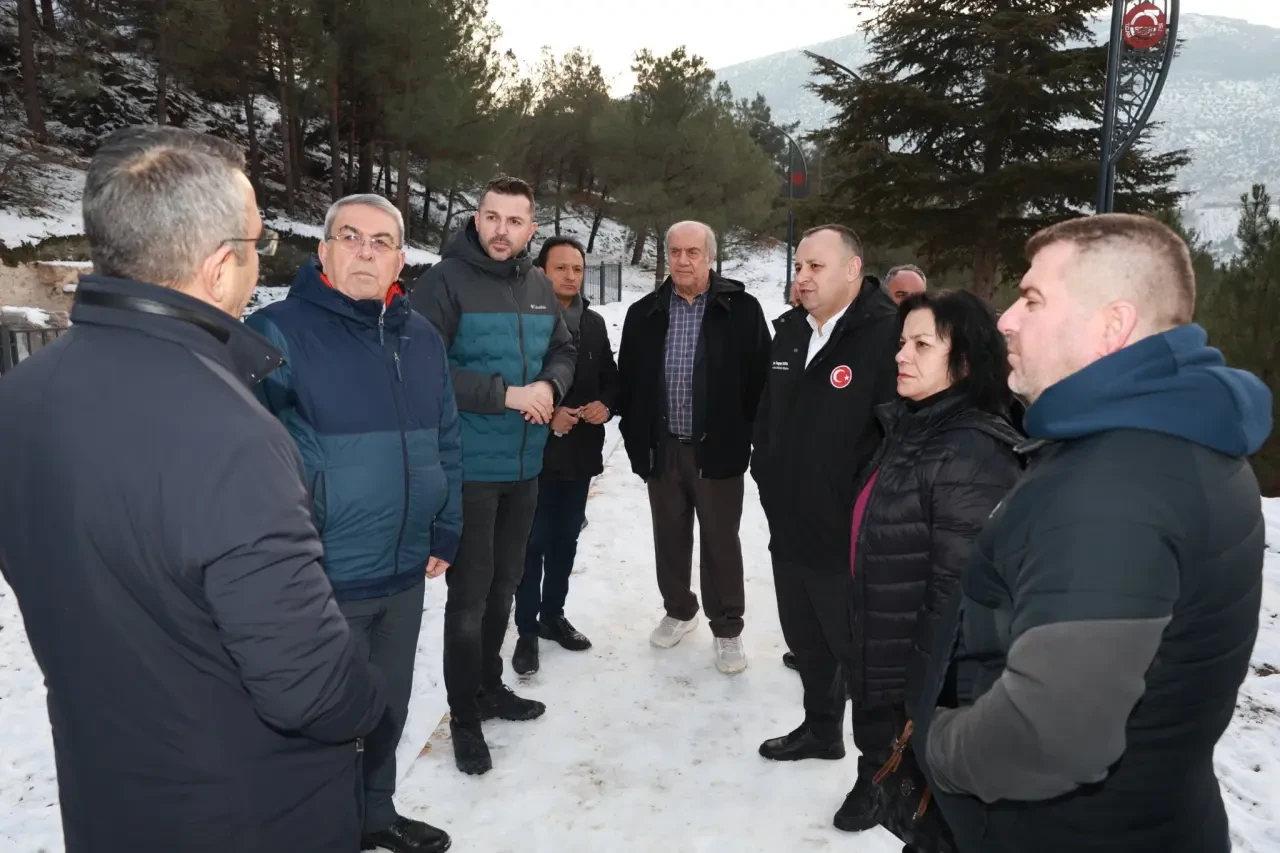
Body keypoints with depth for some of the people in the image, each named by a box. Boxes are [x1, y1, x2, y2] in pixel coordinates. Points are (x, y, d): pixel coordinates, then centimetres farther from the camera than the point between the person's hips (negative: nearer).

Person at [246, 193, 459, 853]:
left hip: (406, 574, 6)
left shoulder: (422, 338, 6)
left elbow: (445, 442, 13)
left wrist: (445, 532, 11)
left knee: (389, 708, 23)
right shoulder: (278, 333, -14)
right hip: (321, 580, -6)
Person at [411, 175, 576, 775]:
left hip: (525, 463, 6)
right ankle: (464, 718, 18)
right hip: (469, 466, -6)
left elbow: (564, 351, 16)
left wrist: (549, 386, -6)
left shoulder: (539, 286, 7)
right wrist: (504, 394, -23)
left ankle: (489, 686, 38)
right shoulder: (446, 280, -12)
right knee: (470, 593, 1)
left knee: (503, 585, 19)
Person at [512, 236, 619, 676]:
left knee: (566, 538, 15)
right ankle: (527, 630, 14)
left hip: (582, 450, 6)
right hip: (537, 450, -5)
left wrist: (607, 404, -5)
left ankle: (553, 615, 30)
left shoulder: (594, 322, 10)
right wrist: (546, 414, -20)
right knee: (534, 541, 1)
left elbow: (611, 376, 15)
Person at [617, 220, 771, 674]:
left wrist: (746, 436, -6)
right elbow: (627, 382, 8)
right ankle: (679, 611, 37)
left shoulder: (742, 309, -5)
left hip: (718, 449, -3)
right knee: (670, 537, 17)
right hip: (662, 449, 3)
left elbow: (760, 378, -4)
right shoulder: (644, 313, 4)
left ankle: (727, 630, 22)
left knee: (721, 543, 7)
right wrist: (635, 437, 3)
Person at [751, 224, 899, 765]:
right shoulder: (790, 331, 10)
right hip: (790, 525, 8)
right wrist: (768, 477, 14)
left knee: (859, 649, 7)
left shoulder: (887, 335, -17)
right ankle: (820, 729, 44)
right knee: (805, 639, 23)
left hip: (849, 536, -8)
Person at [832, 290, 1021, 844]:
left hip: (927, 691, -8)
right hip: (884, 663, 8)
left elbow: (957, 599, -26)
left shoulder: (970, 456, -26)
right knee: (888, 771, 25)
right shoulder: (911, 429, 5)